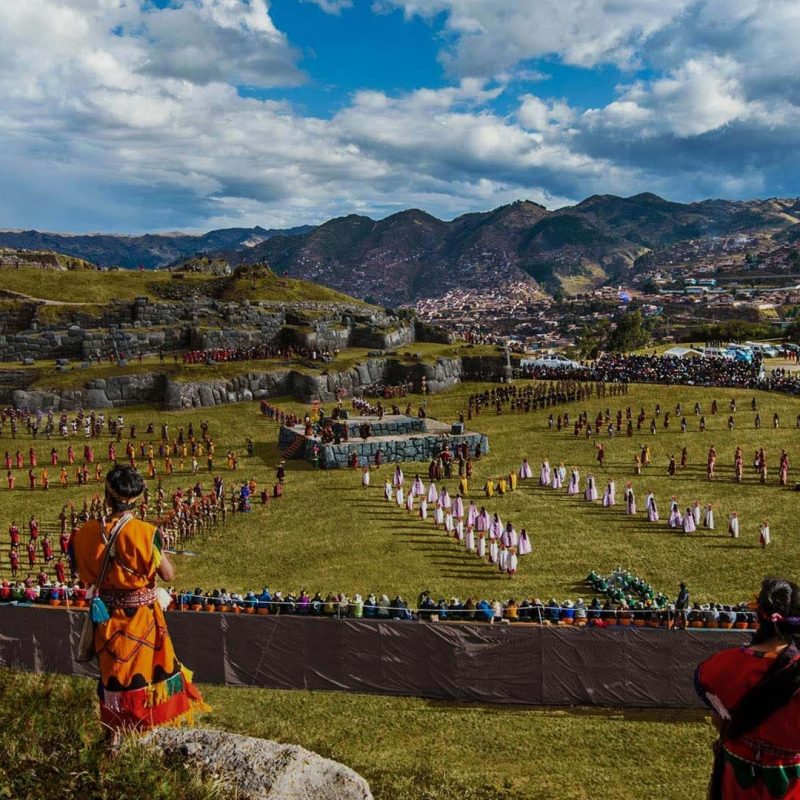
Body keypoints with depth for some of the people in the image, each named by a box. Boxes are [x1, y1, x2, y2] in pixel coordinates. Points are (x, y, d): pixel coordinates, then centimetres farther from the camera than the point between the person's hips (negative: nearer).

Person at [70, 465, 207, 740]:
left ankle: (114, 735, 31)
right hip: (142, 615, -3)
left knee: (113, 672, 18)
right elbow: (168, 575, -15)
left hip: (108, 616, 3)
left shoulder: (88, 532, -11)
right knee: (150, 666, 15)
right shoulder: (144, 532, -22)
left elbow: (85, 575, 2)